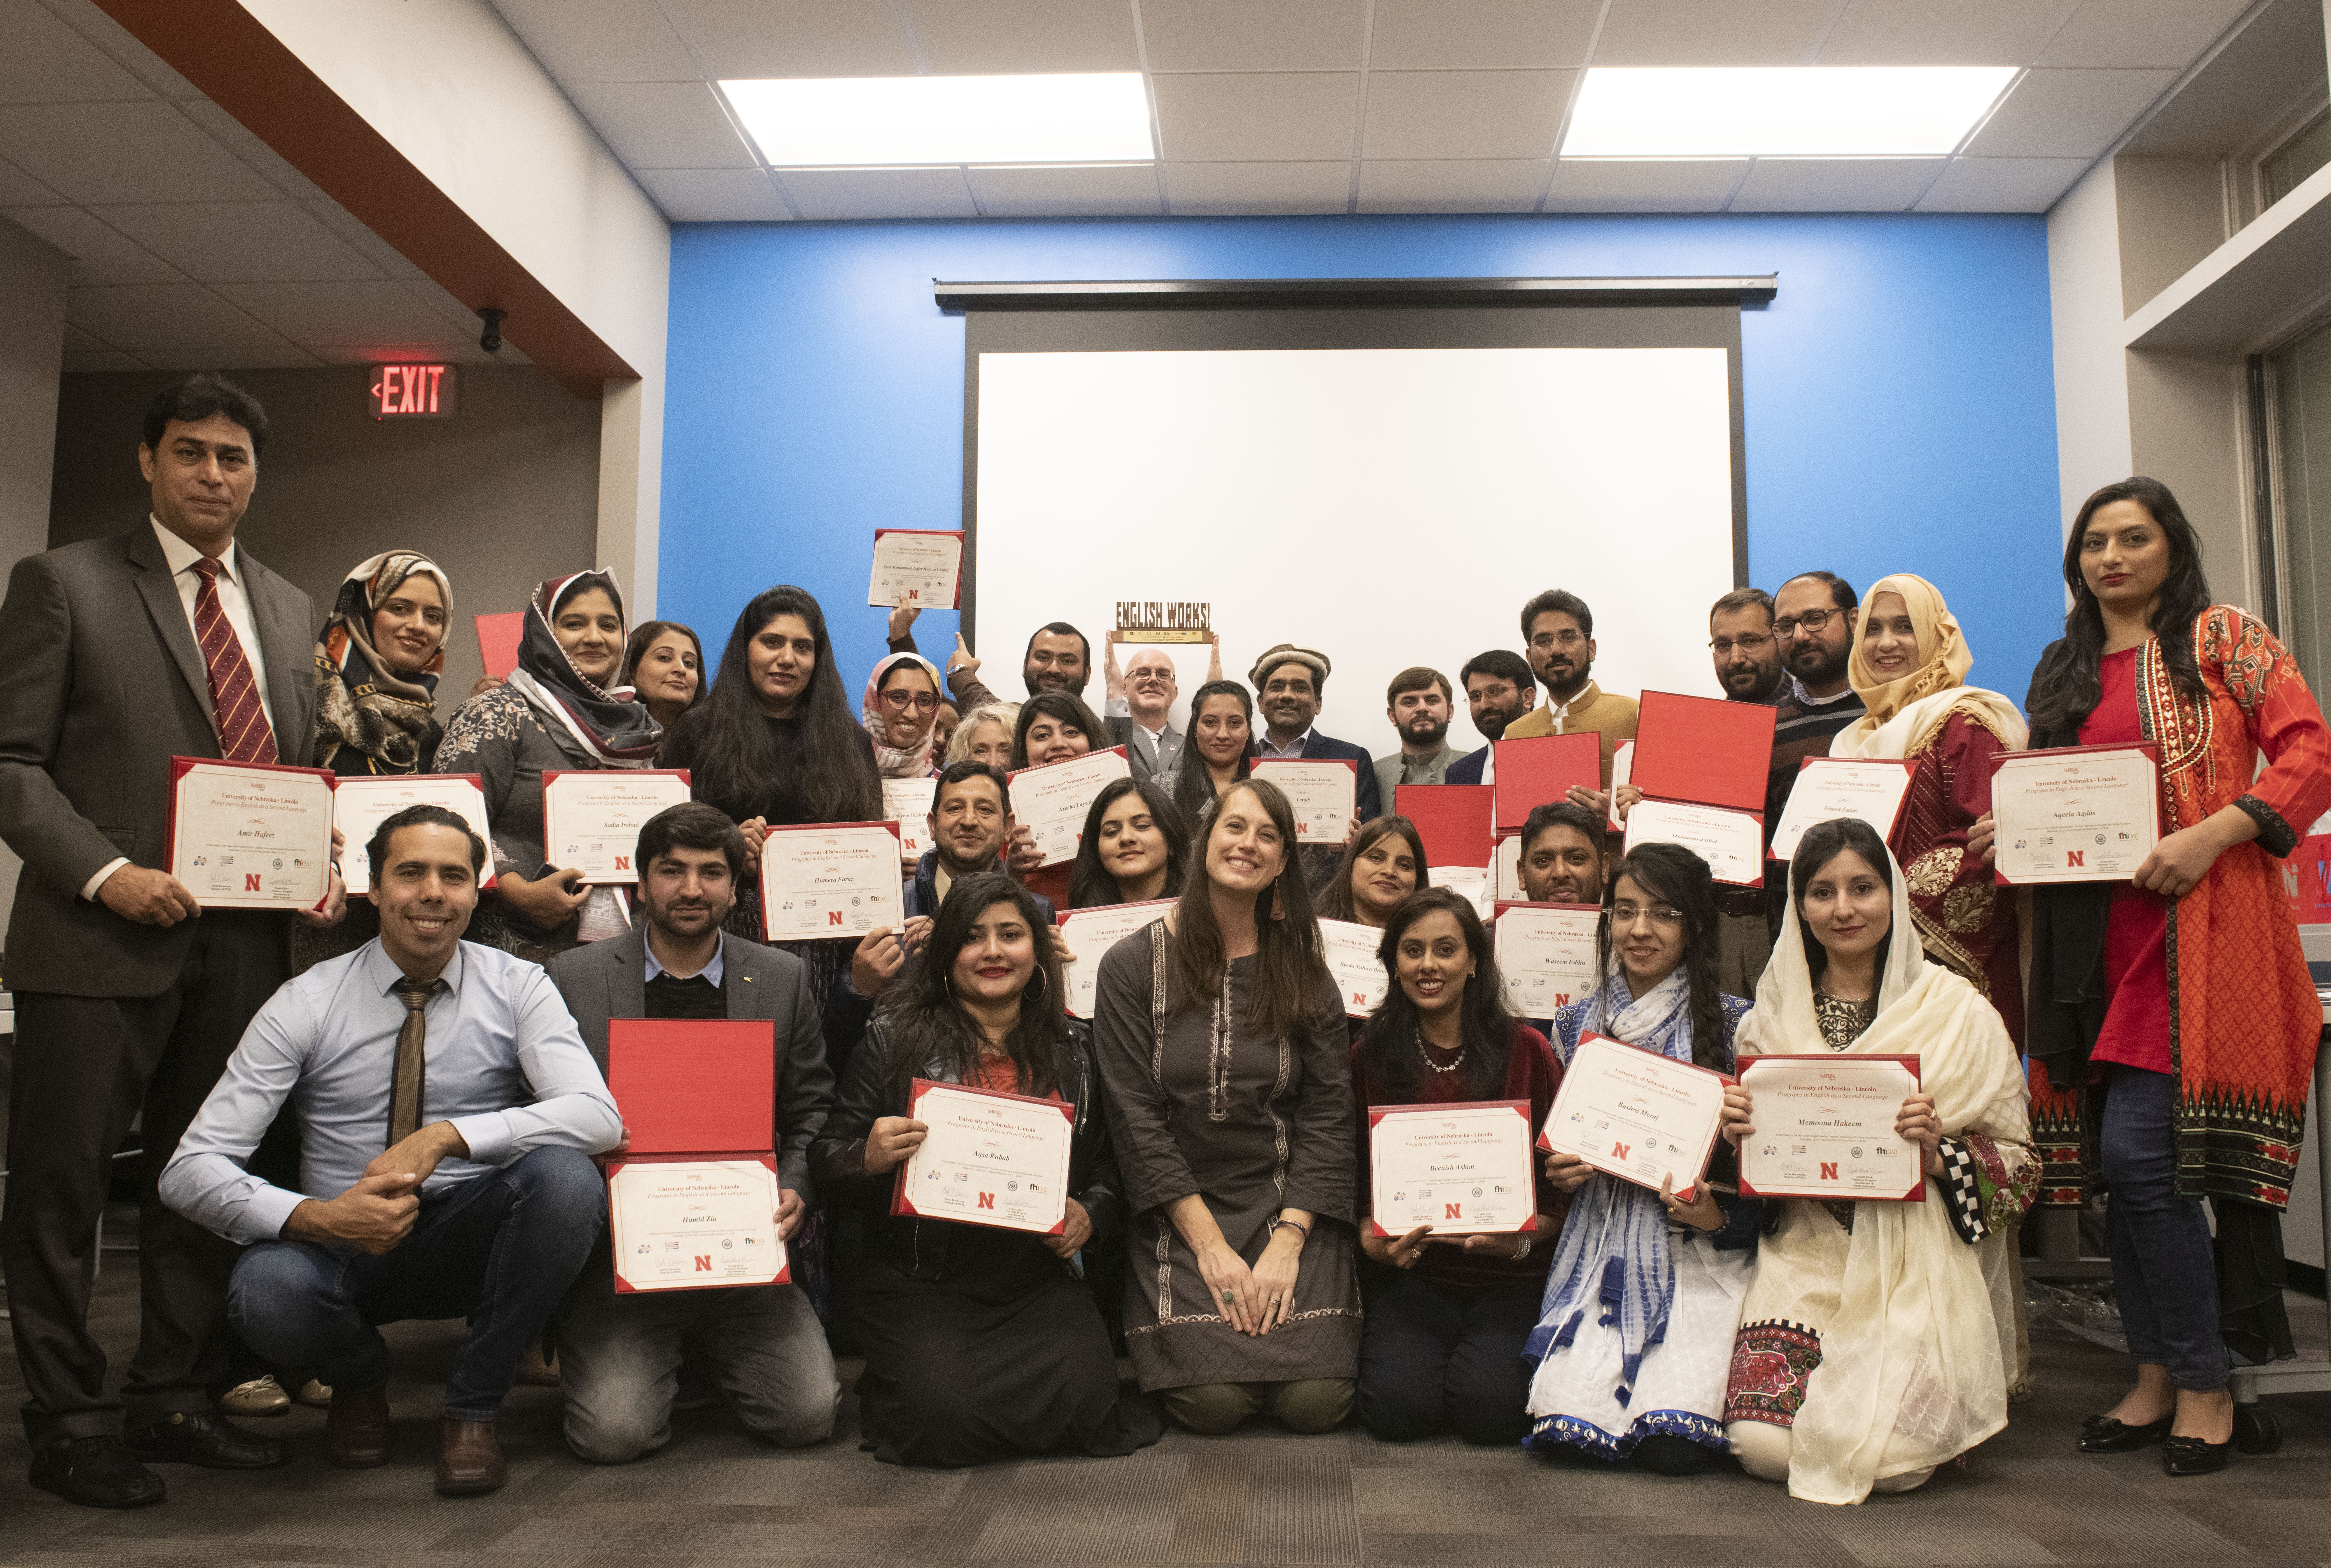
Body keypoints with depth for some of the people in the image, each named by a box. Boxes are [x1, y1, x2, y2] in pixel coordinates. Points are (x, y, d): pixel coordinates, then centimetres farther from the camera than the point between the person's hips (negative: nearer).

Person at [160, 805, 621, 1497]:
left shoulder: (516, 987, -4)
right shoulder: (307, 1004, -5)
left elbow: (596, 1116, -19)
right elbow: (191, 1170, -10)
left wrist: (446, 1136, -32)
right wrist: (315, 1217, -29)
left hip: (471, 1241, 0)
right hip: (342, 1247, 0)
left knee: (564, 1175, -31)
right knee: (270, 1289, -34)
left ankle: (472, 1406, -9)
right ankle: (359, 1378, 5)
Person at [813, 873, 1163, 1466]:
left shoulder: (1075, 1049, 12)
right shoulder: (895, 1037, 4)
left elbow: (1110, 1163, 17)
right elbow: (831, 1162, 4)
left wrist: (1090, 1217, -4)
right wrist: (869, 1159, -19)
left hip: (1039, 1280, 3)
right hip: (922, 1281, -2)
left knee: (1081, 1398, -22)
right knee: (944, 1415, -26)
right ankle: (889, 1389, 10)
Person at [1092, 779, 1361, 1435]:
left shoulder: (1304, 974, 6)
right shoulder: (1132, 966, -1)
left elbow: (1328, 1112, 1)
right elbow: (1133, 1115, -5)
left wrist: (1288, 1239, -12)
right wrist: (1208, 1242, -12)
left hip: (1288, 1204, 2)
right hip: (1178, 1213, -1)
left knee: (1316, 1400, -17)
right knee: (1214, 1400, -20)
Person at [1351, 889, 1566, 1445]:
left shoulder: (1526, 1050, 2)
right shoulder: (1370, 1056, 5)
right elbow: (1358, 1177, 10)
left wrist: (1522, 1239, -15)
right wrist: (1375, 1241, -11)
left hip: (1508, 1278, 0)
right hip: (1411, 1271, 1)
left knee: (1488, 1407, -24)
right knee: (1398, 1406, -23)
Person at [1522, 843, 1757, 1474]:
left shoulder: (1733, 1025, -1)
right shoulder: (1577, 1024, 10)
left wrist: (1719, 1214, -14)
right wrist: (1559, 1174, -2)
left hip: (1699, 1251, -2)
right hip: (1601, 1250, 2)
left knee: (1674, 1446, -20)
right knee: (1565, 1428, -20)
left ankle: (1688, 1396, 10)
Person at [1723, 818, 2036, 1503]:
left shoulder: (1956, 1011, 1)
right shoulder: (1773, 1016, 8)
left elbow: (2020, 1165, 2)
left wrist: (1939, 1152, -18)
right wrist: (1739, 1136, -8)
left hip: (1918, 1263, -1)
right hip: (1805, 1255, 2)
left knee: (1894, 1456, -21)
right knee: (1763, 1443, -20)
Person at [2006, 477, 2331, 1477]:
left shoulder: (2224, 638, 3)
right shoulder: (2063, 672, 19)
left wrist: (2211, 834, -18)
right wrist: (2013, 833, 2)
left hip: (2197, 924, -6)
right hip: (2097, 935, 6)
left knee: (2138, 1152, -11)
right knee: (2127, 1160, 7)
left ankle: (2204, 1386, 5)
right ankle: (2156, 1378, 18)